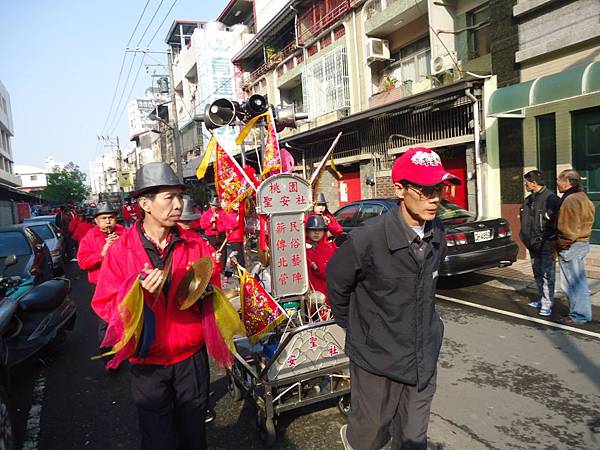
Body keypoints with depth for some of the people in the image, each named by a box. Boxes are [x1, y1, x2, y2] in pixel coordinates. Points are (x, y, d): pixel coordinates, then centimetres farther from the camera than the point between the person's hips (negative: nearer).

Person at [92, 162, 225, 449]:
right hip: (148, 363, -1)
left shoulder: (196, 245, -4)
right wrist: (138, 291, -26)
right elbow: (104, 306, -9)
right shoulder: (121, 250, -9)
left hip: (192, 357, 2)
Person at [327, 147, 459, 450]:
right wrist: (349, 324, 5)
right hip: (377, 359, -4)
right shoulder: (367, 240, -24)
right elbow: (336, 280, -6)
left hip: (423, 359, 5)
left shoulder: (437, 234, -4)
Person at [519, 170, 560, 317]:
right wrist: (526, 238, 15)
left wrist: (553, 243, -18)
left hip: (546, 244, -9)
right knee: (538, 274, 17)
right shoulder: (529, 200, 13)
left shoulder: (551, 198, -14)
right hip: (533, 244, 9)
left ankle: (547, 304, 2)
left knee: (547, 275, -3)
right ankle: (542, 299, 30)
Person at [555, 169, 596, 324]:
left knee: (571, 283, -1)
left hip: (571, 247, -11)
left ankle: (578, 315, 8)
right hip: (582, 243, 11)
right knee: (579, 280, 19)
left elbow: (569, 229, -24)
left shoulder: (571, 200, -19)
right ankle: (583, 311, 29)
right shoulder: (582, 197, 14)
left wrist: (561, 245, -13)